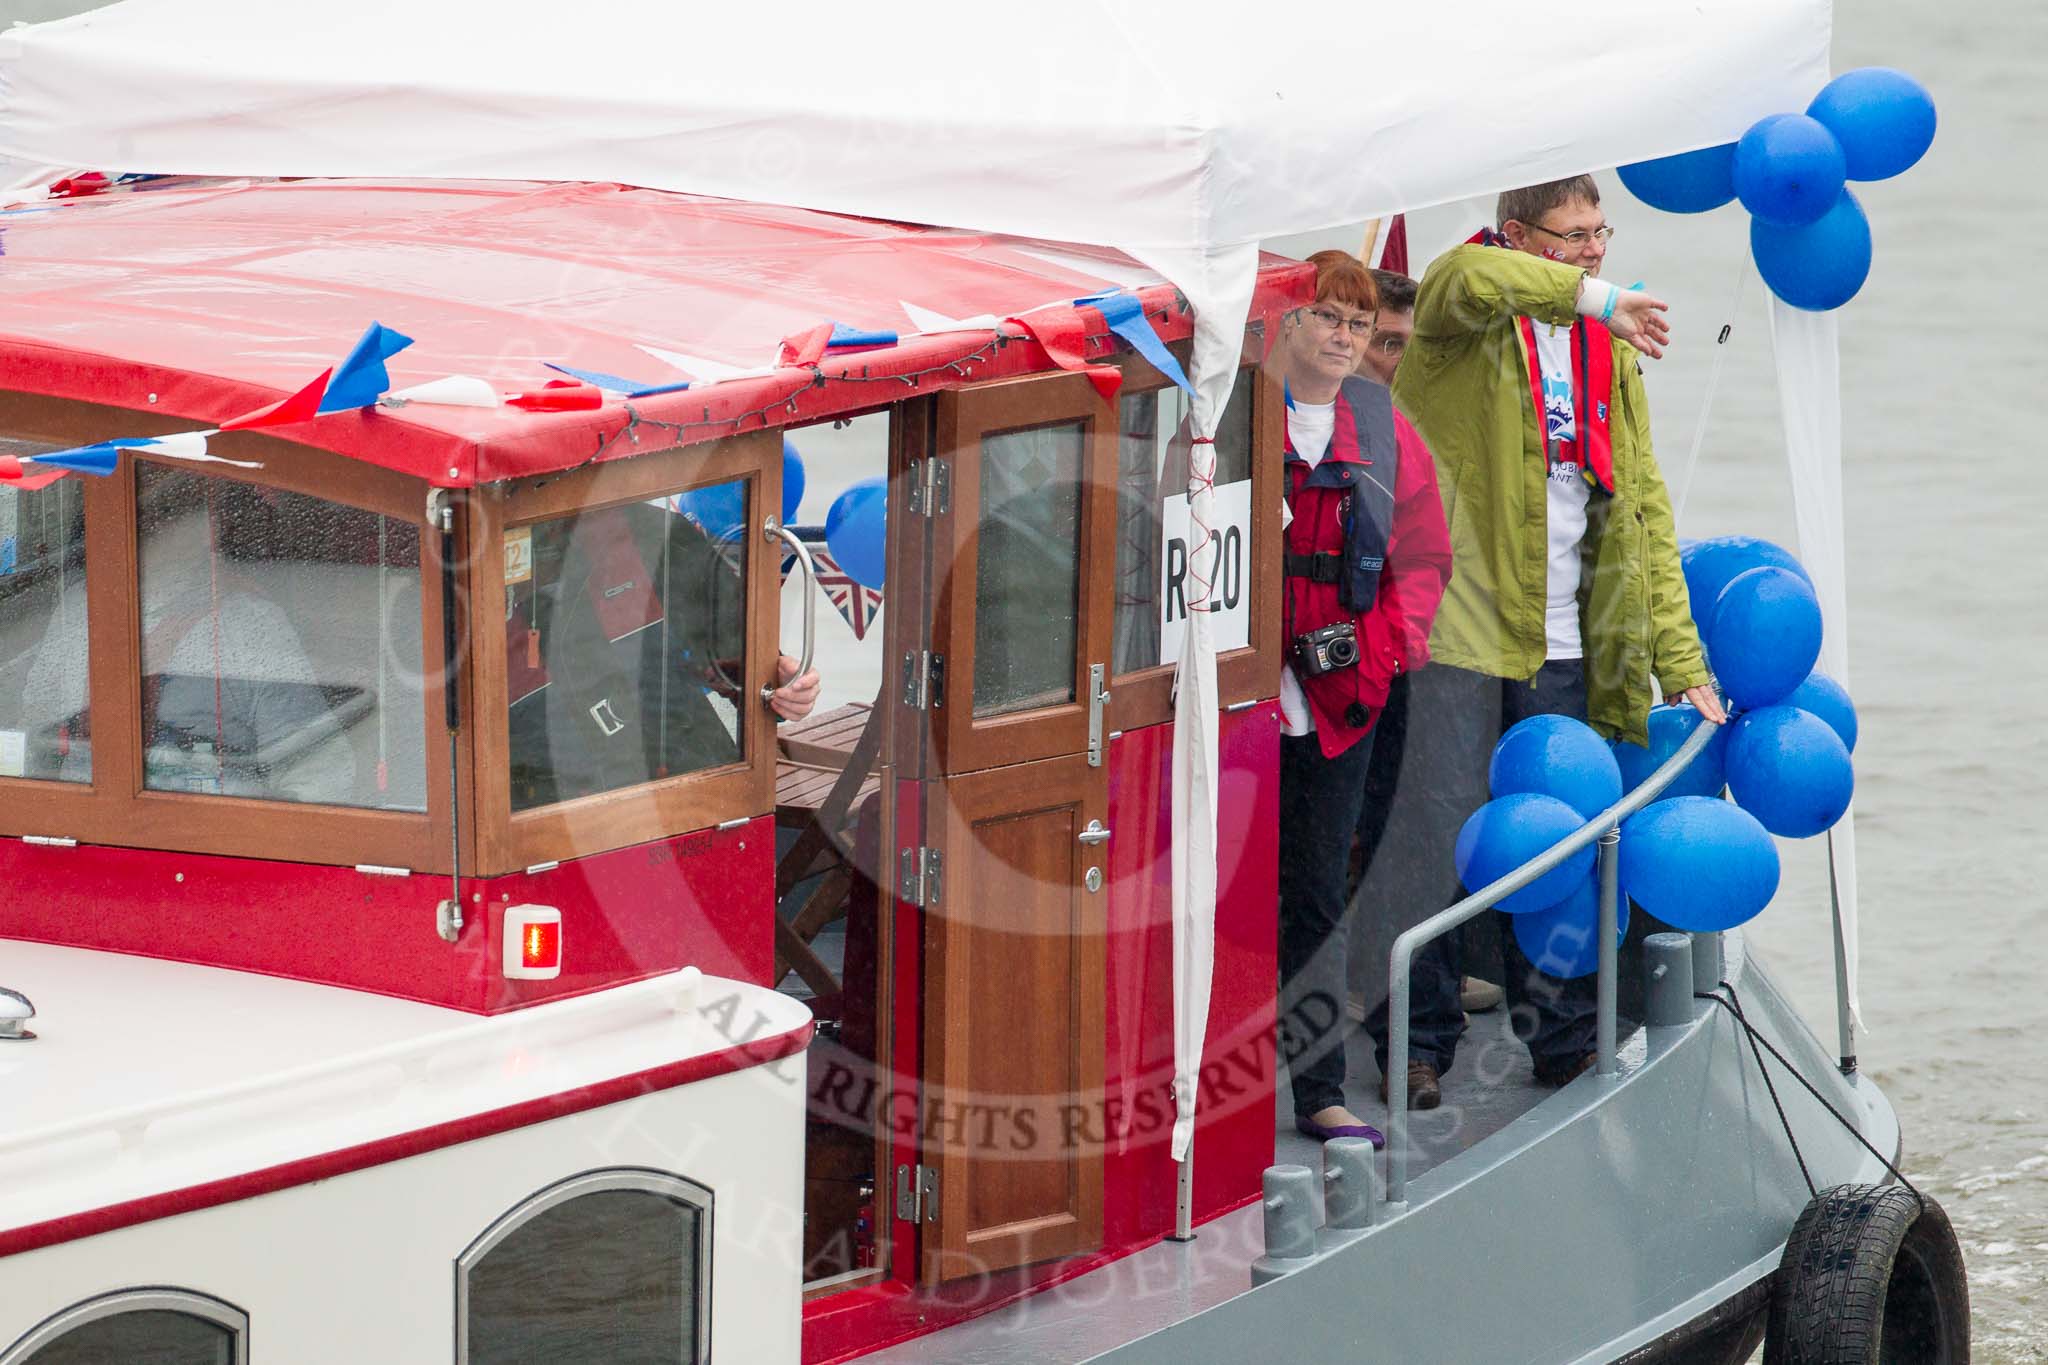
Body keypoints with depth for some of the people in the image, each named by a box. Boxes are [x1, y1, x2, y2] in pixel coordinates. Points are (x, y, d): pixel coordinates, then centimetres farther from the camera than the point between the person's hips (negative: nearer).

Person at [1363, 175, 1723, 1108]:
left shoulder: (1610, 353, 15)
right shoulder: (1467, 314, -2)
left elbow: (1645, 506, 14)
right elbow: (1469, 279, -30)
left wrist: (1679, 663, 8)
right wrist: (1594, 295, -39)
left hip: (1564, 645, 5)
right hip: (1454, 623, -5)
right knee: (1439, 836, -6)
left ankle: (1565, 1045, 17)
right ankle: (1417, 1045, 5)